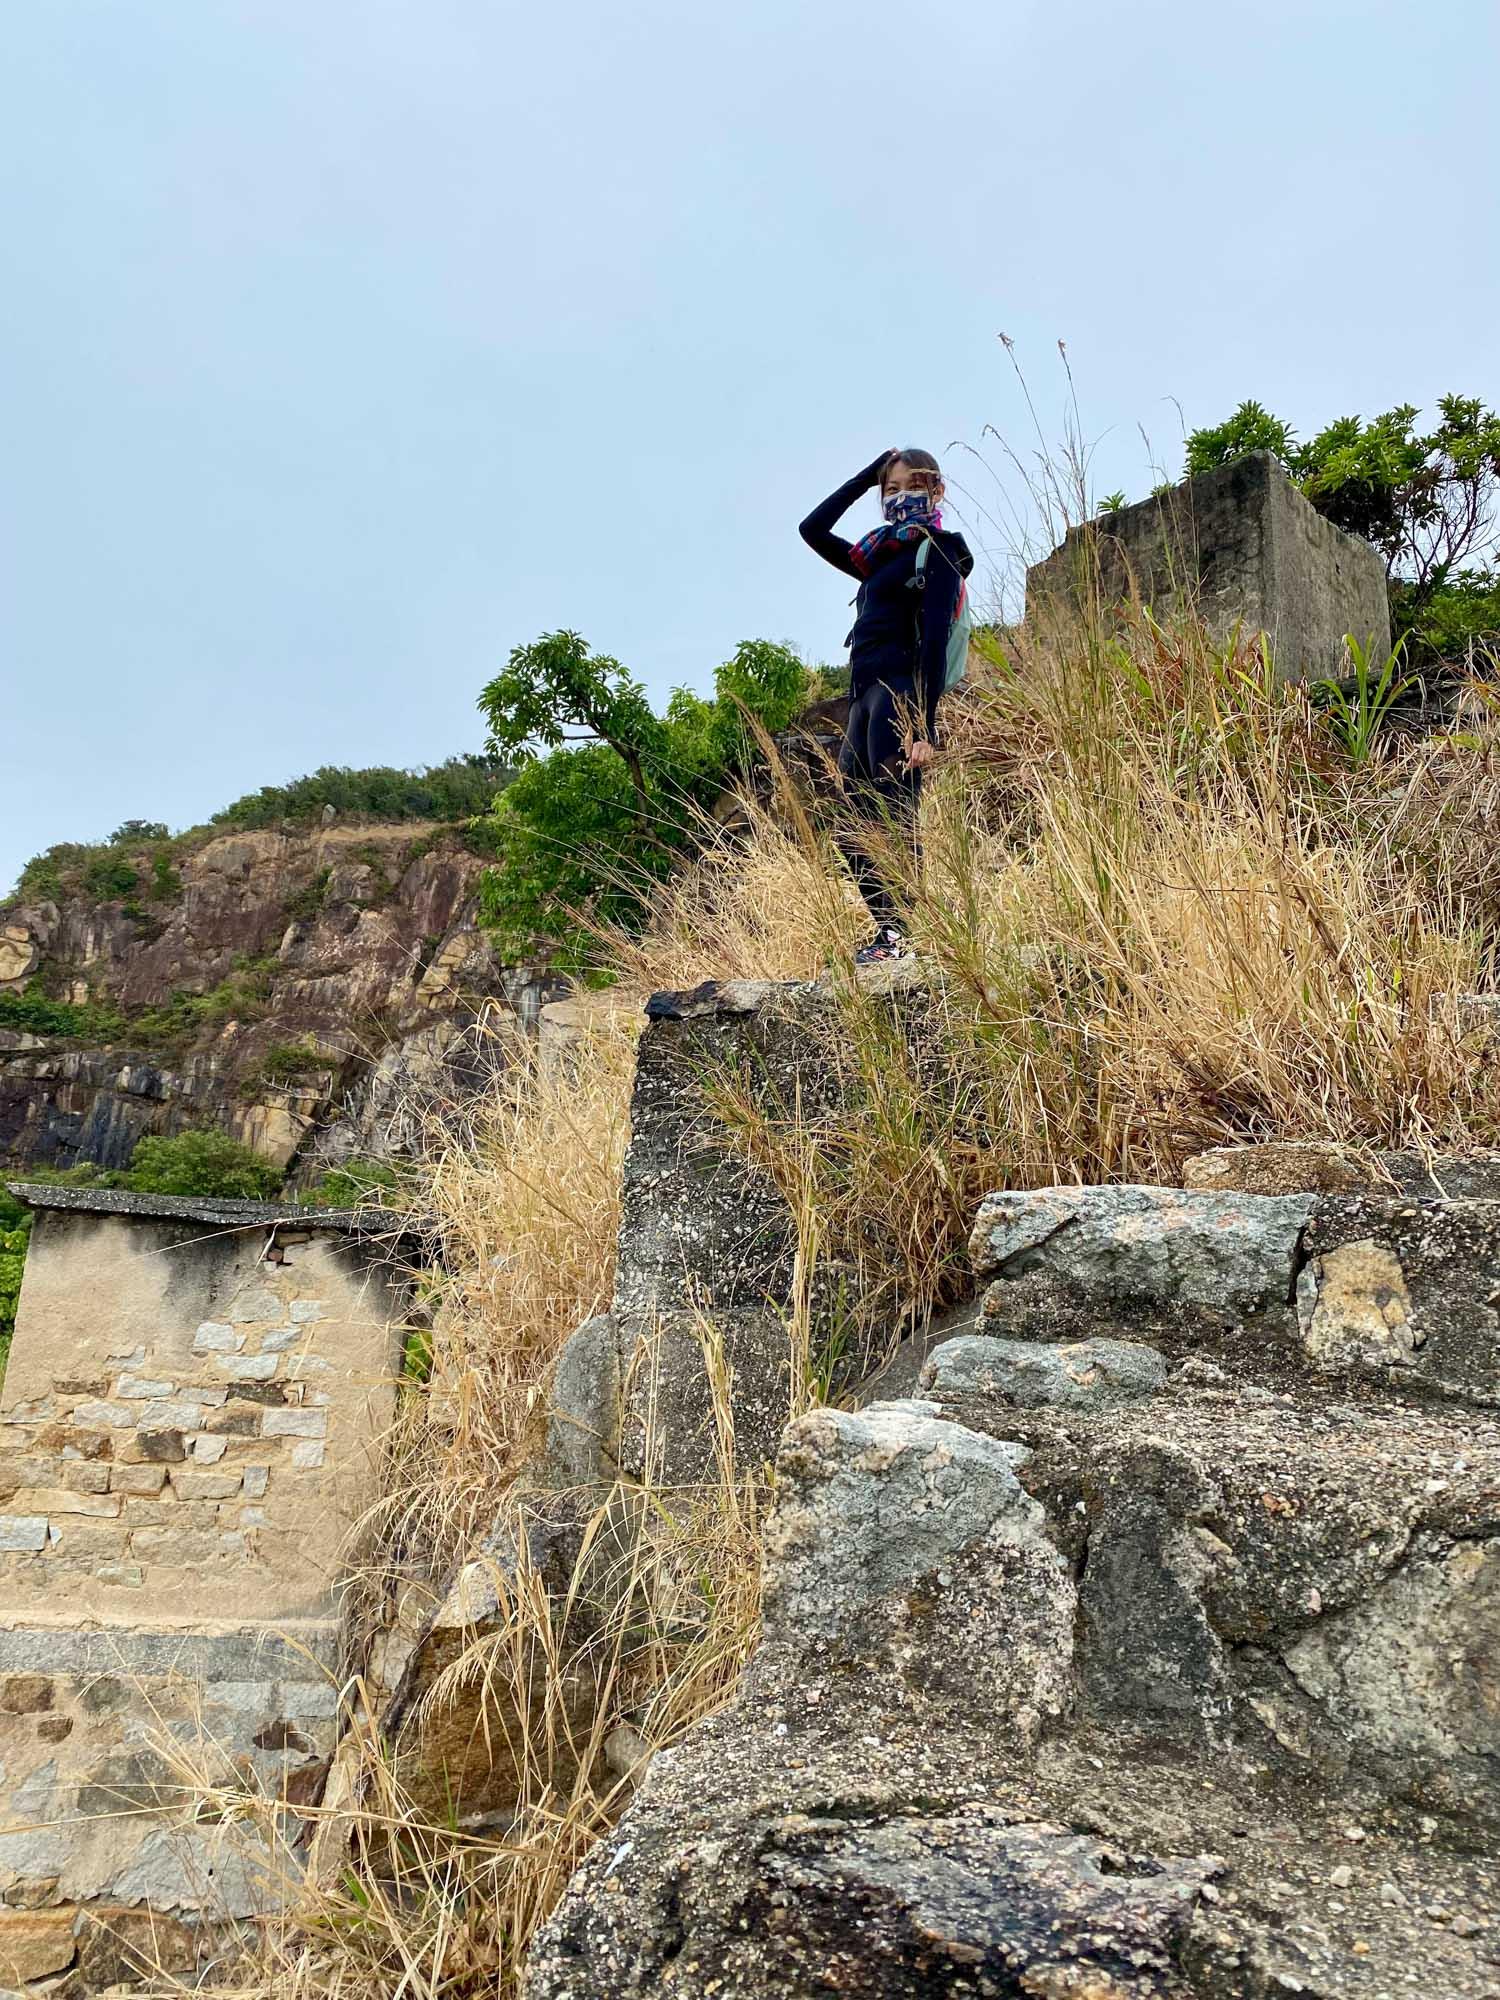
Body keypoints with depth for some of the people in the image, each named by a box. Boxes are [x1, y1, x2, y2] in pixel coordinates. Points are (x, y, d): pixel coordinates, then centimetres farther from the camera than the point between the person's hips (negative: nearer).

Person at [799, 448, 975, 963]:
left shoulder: (938, 551, 0)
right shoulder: (880, 554, 23)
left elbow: (934, 639, -10)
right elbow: (812, 529, 28)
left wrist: (925, 726, -20)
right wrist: (869, 474, 21)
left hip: (900, 693, -9)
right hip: (865, 695, 9)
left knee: (894, 823, -17)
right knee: (855, 835, 4)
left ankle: (907, 935, -19)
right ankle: (889, 933, 5)